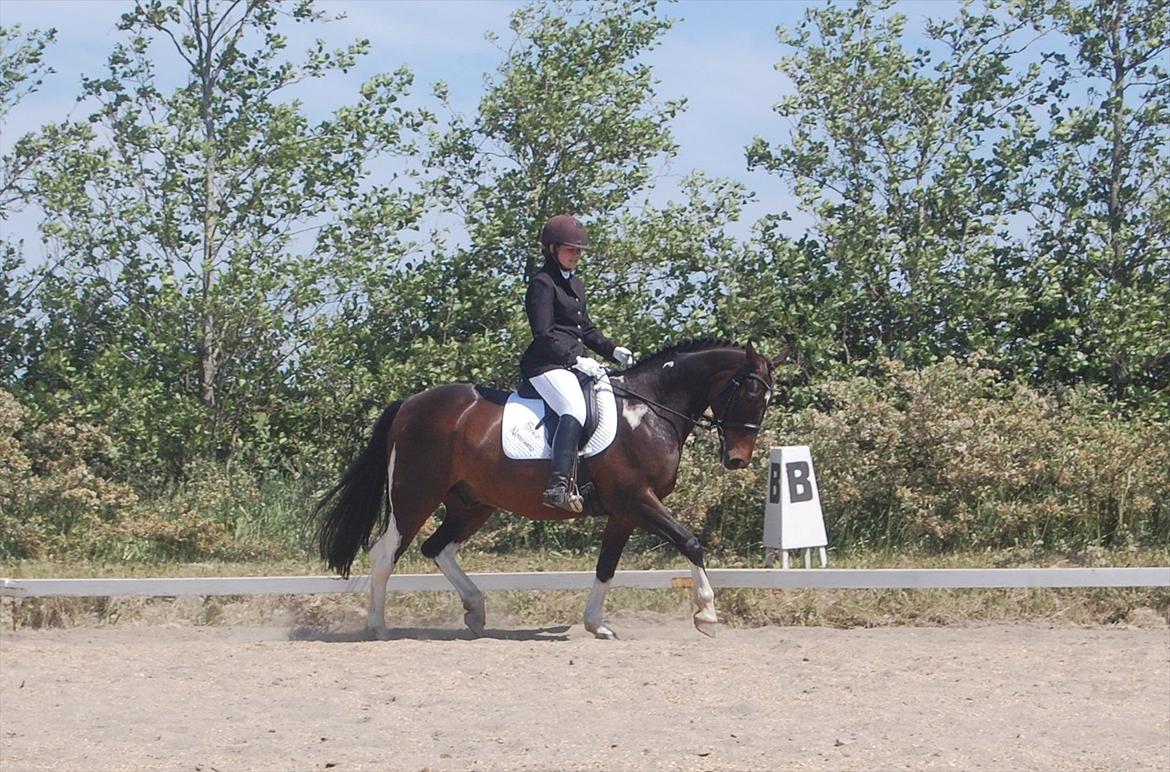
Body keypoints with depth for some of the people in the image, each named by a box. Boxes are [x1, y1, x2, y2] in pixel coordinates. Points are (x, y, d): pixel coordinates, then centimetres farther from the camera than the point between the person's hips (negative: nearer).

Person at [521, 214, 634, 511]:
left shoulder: (575, 285, 24)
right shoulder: (543, 283, -5)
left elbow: (586, 330, 29)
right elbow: (544, 335, -13)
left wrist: (612, 350, 12)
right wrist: (577, 360, -19)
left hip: (573, 362, 10)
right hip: (547, 364, -10)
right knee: (575, 409, -33)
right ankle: (558, 485, -44)